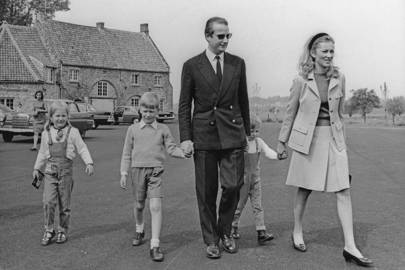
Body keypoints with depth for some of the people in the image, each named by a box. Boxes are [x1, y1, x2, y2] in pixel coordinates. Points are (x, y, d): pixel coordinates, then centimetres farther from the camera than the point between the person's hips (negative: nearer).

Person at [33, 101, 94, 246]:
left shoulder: (72, 132, 0)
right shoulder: (46, 133, 8)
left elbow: (82, 149, 0)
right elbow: (42, 153, 19)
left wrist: (89, 163, -12)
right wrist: (37, 168, 20)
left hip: (66, 170, -1)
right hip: (50, 171, 2)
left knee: (64, 204, 6)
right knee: (48, 202, -9)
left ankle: (63, 231, 21)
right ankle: (49, 230, 6)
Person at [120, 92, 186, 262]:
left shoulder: (163, 129, 4)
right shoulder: (133, 129, 5)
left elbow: (171, 148, 2)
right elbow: (127, 153, 7)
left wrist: (184, 153, -17)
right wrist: (124, 173, 4)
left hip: (155, 170, -1)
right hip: (138, 170, 2)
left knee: (155, 206, -12)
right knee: (139, 205, 15)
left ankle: (155, 245, -9)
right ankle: (139, 231, 44)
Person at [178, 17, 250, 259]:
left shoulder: (238, 63, 8)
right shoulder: (192, 66, 2)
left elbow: (243, 100, 14)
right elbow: (184, 105, 3)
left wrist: (247, 131, 15)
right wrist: (185, 138, -4)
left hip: (232, 134, 1)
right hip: (203, 135, -1)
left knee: (233, 186, -5)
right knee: (206, 191, 4)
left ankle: (225, 231, 20)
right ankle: (211, 239, 20)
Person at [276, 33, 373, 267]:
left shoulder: (339, 78, 2)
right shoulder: (301, 81, -6)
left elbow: (339, 113, 11)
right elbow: (290, 113, 2)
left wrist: (342, 141, 14)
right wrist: (282, 142, 6)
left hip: (333, 139, 3)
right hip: (307, 139, -2)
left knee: (344, 190, -3)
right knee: (304, 190, 9)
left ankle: (350, 246, 1)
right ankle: (297, 232, 31)